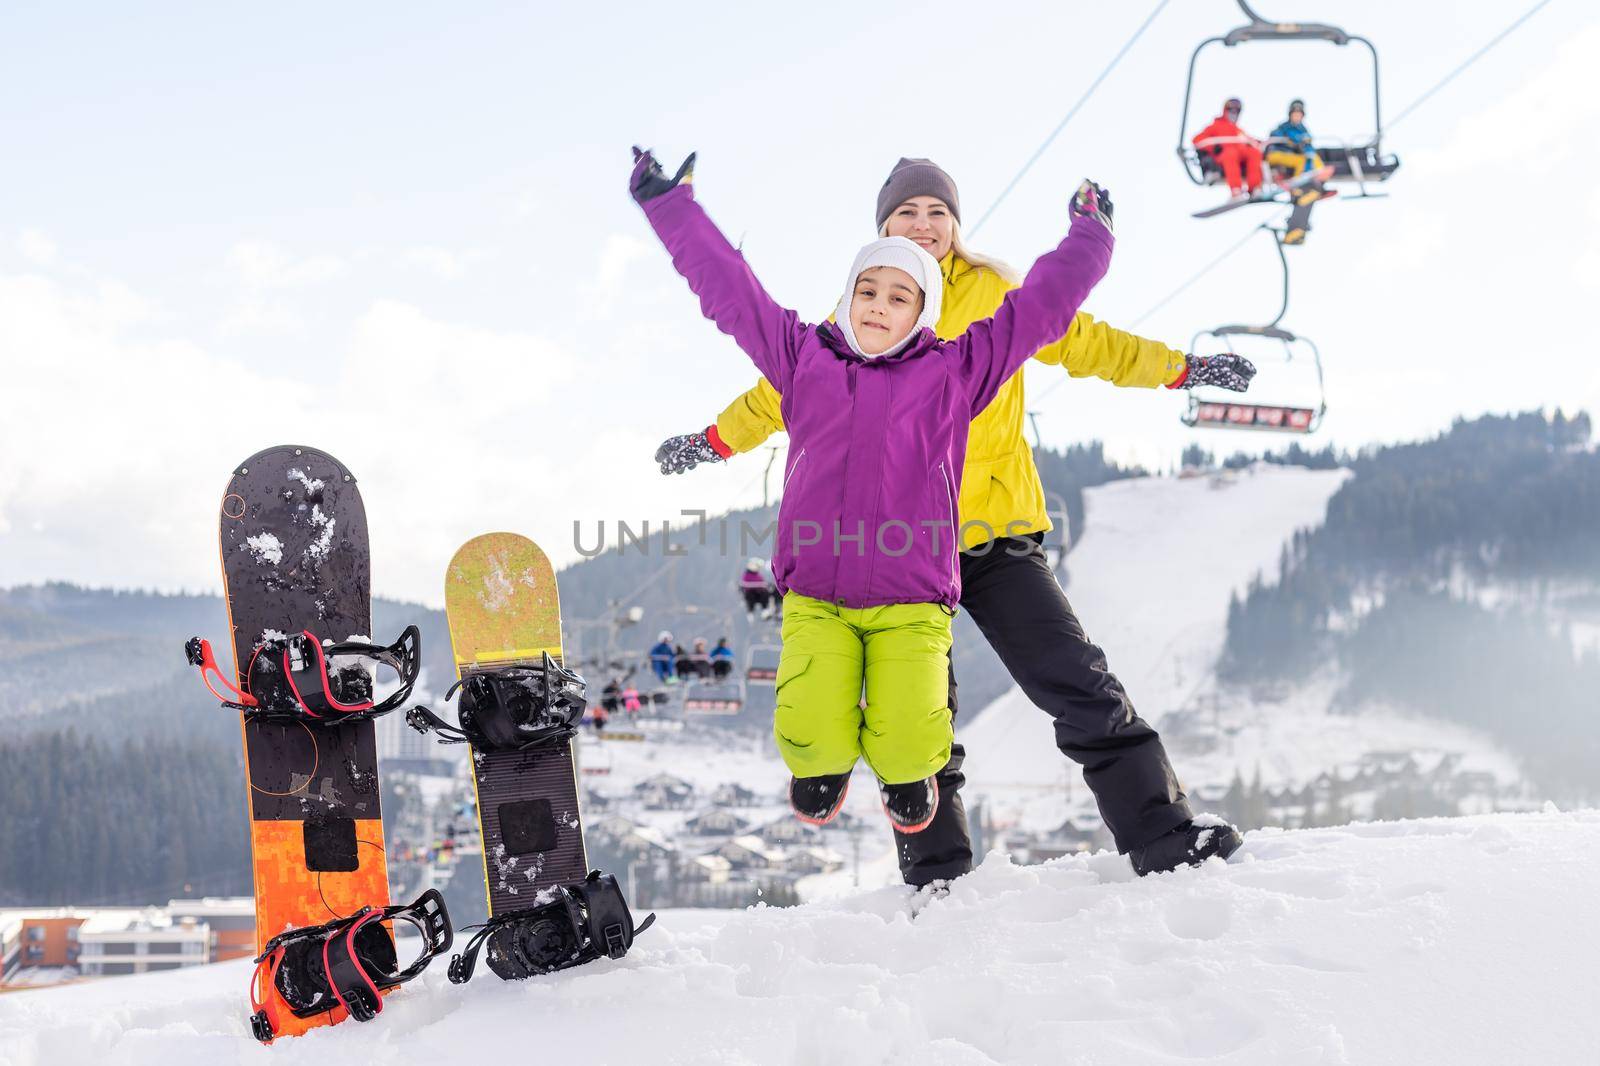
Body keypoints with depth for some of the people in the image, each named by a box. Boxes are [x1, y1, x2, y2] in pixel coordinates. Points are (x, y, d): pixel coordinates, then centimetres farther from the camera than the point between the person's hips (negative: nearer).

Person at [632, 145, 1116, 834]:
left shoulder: (954, 372, 7)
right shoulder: (805, 356, 10)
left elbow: (1040, 305, 12)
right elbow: (727, 286, 14)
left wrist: (1091, 239, 17)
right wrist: (669, 204, 17)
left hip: (911, 600, -1)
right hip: (815, 599, 1)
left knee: (909, 744, -20)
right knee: (810, 738, -20)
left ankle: (906, 772, 19)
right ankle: (822, 763, 20)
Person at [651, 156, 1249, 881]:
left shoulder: (997, 294, 5)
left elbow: (1085, 344, 12)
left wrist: (1182, 369, 7)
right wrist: (715, 440, 25)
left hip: (996, 532, -1)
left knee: (1080, 687, -6)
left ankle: (1164, 840, 1)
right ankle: (937, 879, 14)